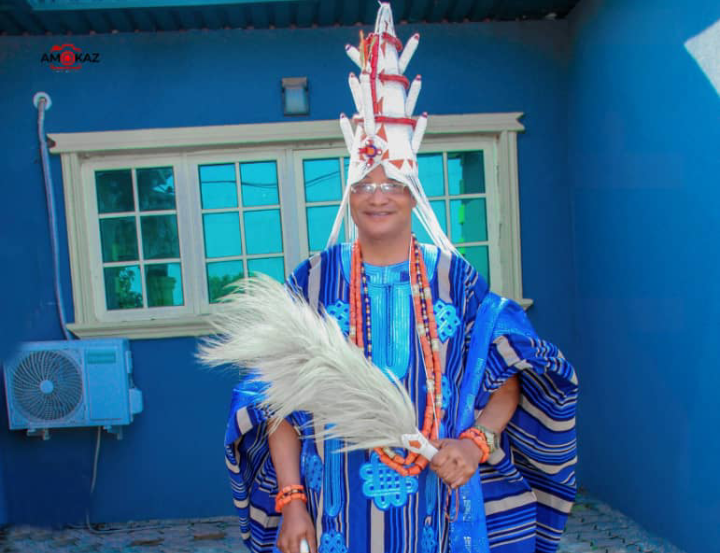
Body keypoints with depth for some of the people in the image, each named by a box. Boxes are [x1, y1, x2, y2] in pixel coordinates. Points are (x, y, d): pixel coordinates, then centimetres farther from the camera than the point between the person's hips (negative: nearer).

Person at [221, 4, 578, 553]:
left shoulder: (455, 278, -1)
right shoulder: (313, 280, -3)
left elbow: (509, 375, -1)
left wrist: (477, 441, -19)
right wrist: (291, 502, -9)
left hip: (437, 504, 1)